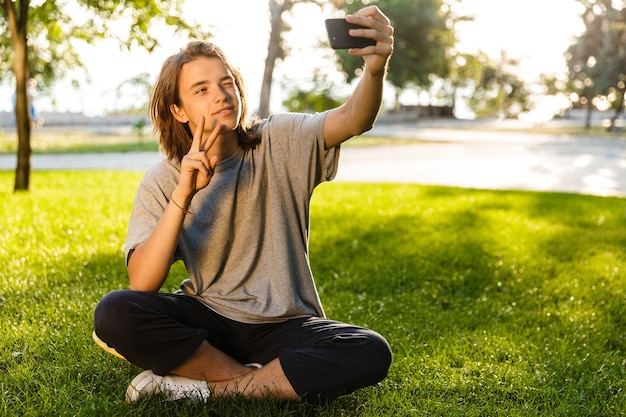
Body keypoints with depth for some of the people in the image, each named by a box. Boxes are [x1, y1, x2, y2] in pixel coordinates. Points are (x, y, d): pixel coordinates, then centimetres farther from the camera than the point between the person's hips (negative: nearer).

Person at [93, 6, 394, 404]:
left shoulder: (280, 142, -4)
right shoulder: (162, 183, -4)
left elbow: (353, 120, -23)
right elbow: (142, 285, -16)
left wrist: (376, 69, -46)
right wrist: (184, 194, -26)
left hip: (285, 325, 0)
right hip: (208, 320, 1)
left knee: (371, 353, -28)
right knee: (114, 314, -27)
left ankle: (203, 388, -17)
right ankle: (265, 380, -14)